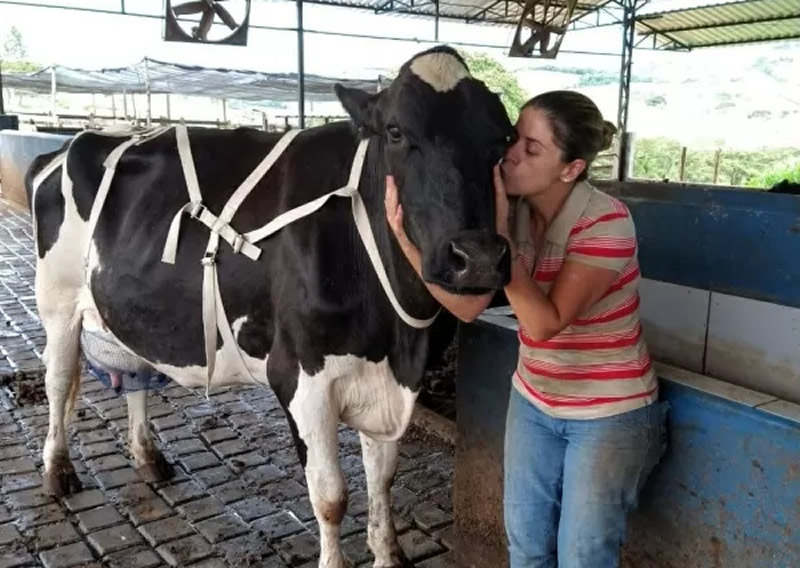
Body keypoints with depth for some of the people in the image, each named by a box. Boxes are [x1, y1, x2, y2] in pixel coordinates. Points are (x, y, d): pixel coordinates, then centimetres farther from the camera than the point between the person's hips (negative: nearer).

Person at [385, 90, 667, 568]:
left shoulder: (607, 222, -24)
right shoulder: (512, 212, -7)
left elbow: (545, 323, -29)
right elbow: (467, 304, -12)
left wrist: (498, 233, -32)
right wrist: (405, 235, -23)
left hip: (610, 416, -5)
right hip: (534, 403, 6)